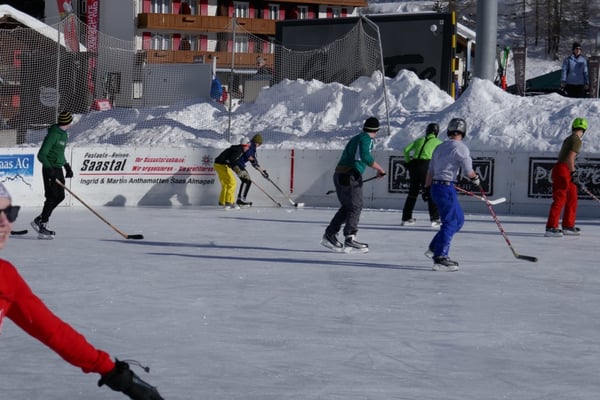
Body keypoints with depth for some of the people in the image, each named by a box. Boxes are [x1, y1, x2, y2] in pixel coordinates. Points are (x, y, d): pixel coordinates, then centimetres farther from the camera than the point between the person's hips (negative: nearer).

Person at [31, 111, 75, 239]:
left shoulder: (64, 134, 12)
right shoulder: (53, 134, -18)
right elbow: (41, 154, -21)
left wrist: (67, 167, 23)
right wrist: (49, 168, -31)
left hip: (58, 169, 10)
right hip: (50, 169, -10)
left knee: (60, 196, 12)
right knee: (52, 197, -9)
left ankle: (39, 220, 21)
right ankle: (42, 228, -4)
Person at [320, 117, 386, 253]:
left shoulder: (356, 138, 21)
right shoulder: (365, 138, -7)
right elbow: (365, 156, -24)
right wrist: (379, 169, -16)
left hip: (340, 175, 9)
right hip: (350, 176, -9)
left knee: (346, 207, 15)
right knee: (355, 207, -7)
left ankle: (329, 235, 17)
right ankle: (350, 240, -11)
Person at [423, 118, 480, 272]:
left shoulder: (440, 147, 15)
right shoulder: (460, 148, -9)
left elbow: (430, 171, 18)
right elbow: (468, 171, -11)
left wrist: (427, 188, 24)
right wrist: (476, 178, 8)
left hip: (435, 187, 9)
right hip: (446, 188, -9)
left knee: (458, 219, 17)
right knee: (450, 222, -8)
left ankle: (434, 248, 18)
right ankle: (440, 258, -14)